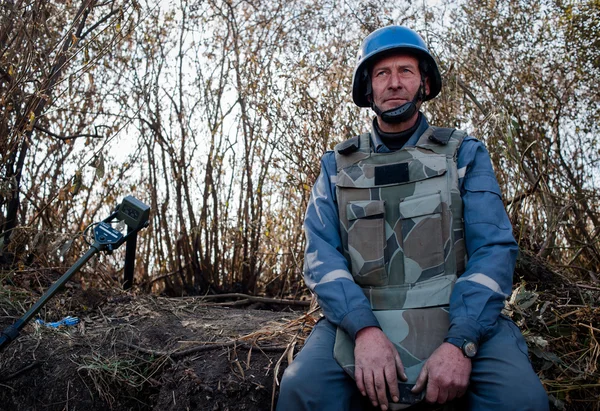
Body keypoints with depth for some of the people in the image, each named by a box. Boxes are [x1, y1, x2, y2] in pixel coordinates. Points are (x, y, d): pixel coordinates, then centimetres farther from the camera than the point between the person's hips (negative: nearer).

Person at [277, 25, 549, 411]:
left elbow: (494, 249, -2)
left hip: (463, 319, 0)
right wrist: (364, 330, -18)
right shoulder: (338, 165, 10)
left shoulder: (465, 154, 7)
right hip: (361, 318, 1)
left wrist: (460, 342, -18)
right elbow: (322, 253, 0)